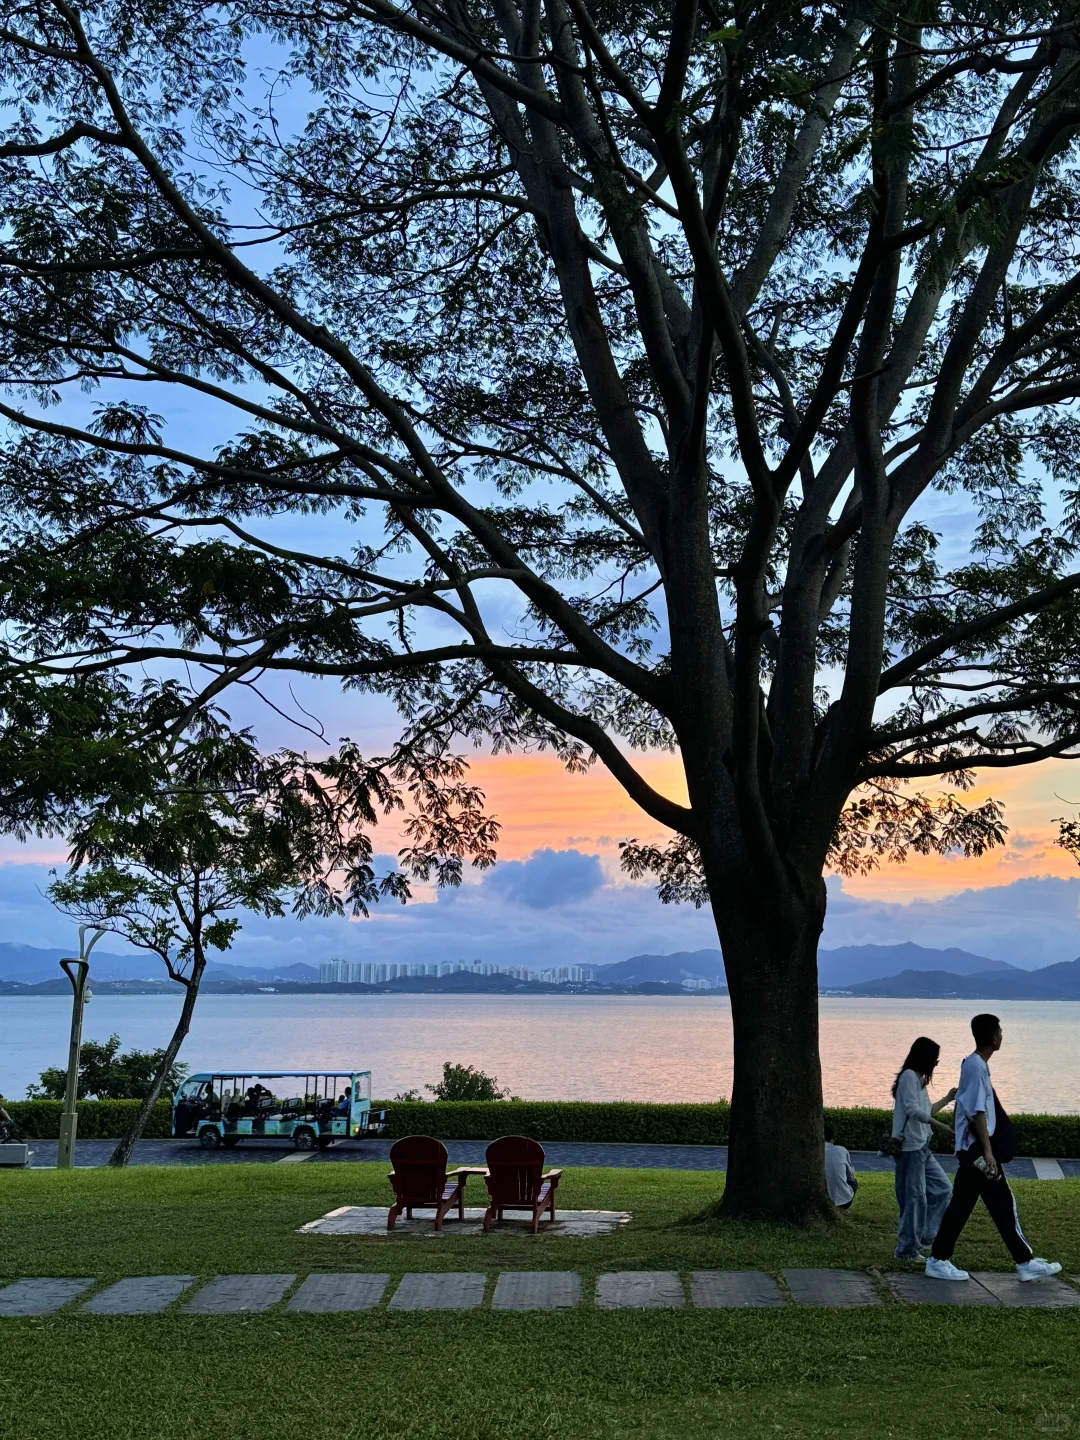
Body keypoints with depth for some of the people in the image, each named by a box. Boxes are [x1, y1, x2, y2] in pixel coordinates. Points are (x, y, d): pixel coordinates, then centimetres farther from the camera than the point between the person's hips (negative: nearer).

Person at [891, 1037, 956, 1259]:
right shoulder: (909, 1076, -11)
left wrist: (947, 1099, 26)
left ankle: (923, 1236, 20)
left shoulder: (919, 1078, 18)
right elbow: (912, 1109, -23)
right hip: (910, 1147, -10)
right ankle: (907, 1249, 3)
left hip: (921, 1147, 10)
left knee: (942, 1188, 14)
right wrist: (940, 1126, -28)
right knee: (916, 1197, -5)